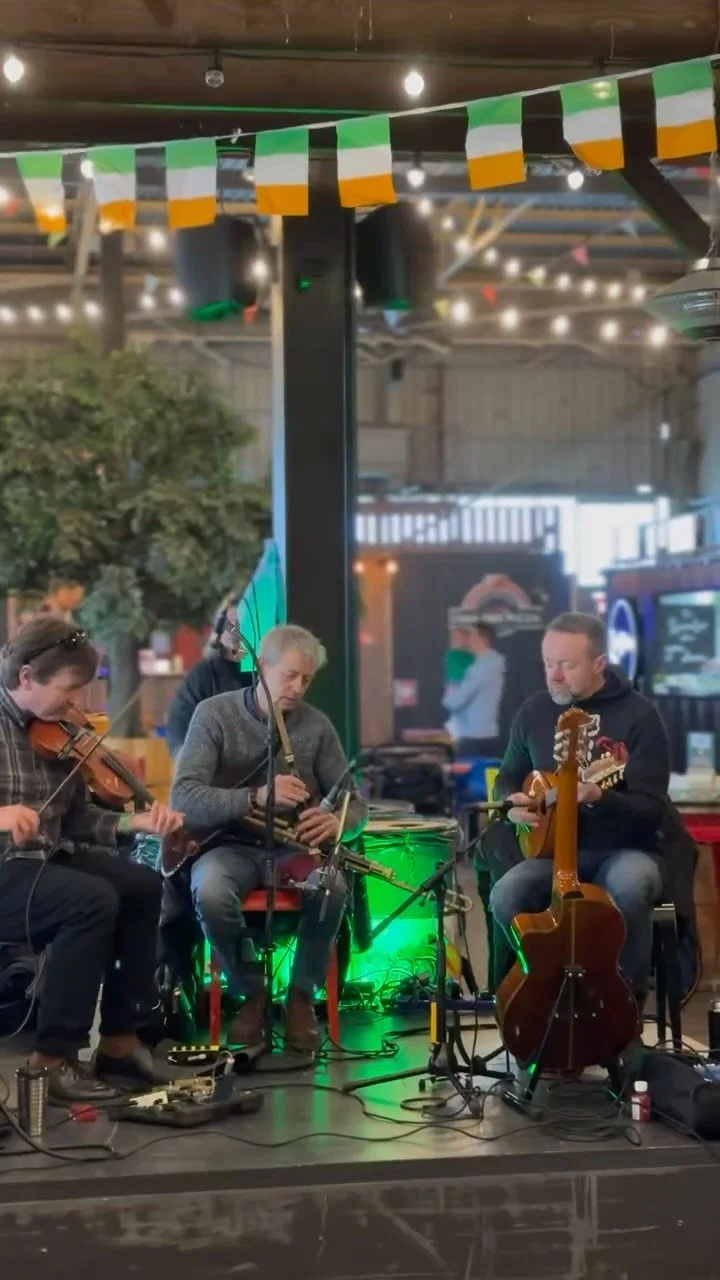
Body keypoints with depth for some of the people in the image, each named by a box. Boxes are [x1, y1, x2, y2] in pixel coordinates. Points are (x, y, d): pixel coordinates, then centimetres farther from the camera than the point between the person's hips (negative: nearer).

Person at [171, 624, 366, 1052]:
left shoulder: (317, 725, 0)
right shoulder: (214, 714, -8)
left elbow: (355, 803, 5)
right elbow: (184, 798, -19)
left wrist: (337, 821, -21)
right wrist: (255, 797, -35)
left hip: (295, 846, 2)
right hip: (232, 844, -1)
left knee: (334, 887, -32)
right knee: (209, 892, -36)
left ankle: (302, 995, -8)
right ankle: (251, 992, -8)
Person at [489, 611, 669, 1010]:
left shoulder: (639, 716, -11)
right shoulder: (535, 711, 4)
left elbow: (652, 811, -15)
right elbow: (508, 778, 18)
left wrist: (598, 798, -35)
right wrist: (513, 803, -7)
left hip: (625, 851, -4)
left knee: (628, 888, -39)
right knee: (505, 898, -27)